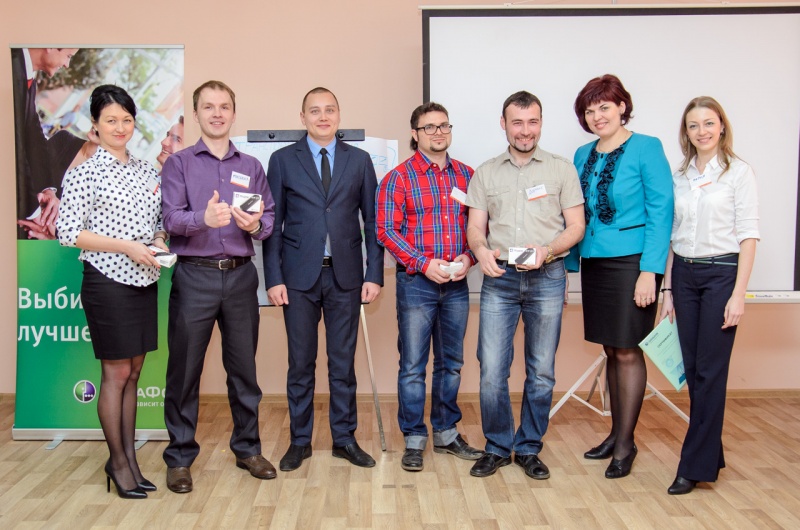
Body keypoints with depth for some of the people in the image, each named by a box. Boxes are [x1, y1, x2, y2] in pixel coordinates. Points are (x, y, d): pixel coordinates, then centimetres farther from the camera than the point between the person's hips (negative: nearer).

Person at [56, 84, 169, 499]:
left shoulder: (146, 172, 10)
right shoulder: (84, 173, -7)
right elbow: (68, 232, -12)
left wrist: (159, 240, -4)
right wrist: (127, 246, -18)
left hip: (145, 281, 6)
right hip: (108, 281, -6)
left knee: (132, 373, 11)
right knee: (116, 373, 2)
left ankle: (128, 457, 22)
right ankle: (118, 461, 16)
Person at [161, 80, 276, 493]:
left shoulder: (251, 167, 14)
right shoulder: (178, 164, 4)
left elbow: (270, 218, 6)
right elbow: (171, 218, -10)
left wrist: (256, 224, -16)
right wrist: (204, 218, -30)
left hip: (240, 274, 3)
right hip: (194, 275, -2)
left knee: (244, 366, 10)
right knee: (184, 369, 2)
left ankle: (248, 448, 24)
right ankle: (179, 458, 15)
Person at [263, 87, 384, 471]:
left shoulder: (359, 160, 7)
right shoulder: (283, 160, 4)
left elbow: (372, 221, 6)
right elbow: (273, 223, 2)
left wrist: (374, 274, -1)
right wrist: (273, 277, -5)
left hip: (345, 275, 1)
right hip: (299, 275, -1)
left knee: (343, 362, 8)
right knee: (300, 363, 7)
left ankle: (344, 438, 21)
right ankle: (299, 441, 20)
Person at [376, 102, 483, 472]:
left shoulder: (466, 175, 9)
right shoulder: (399, 178, -2)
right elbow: (386, 230, -8)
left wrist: (469, 257, -8)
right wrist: (425, 264, -16)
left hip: (457, 283, 4)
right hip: (416, 282, -4)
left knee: (451, 362, 13)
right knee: (413, 365, 2)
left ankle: (446, 433, 27)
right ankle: (414, 440, 13)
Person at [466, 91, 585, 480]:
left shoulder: (561, 169, 7)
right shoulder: (485, 173, 11)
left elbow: (575, 226, 3)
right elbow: (475, 227, 7)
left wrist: (547, 251, -16)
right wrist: (481, 250, -16)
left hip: (547, 278, 0)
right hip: (499, 278, 1)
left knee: (541, 371, 6)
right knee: (491, 370, -2)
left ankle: (529, 448, 22)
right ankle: (497, 447, 16)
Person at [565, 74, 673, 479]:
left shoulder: (646, 149, -6)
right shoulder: (583, 156, 12)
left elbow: (661, 210, -10)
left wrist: (650, 270, -17)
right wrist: (570, 262, 8)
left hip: (631, 262, -6)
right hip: (593, 262, 6)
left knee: (627, 352, -1)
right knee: (611, 351, 13)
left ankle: (626, 444, 12)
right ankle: (616, 433, 26)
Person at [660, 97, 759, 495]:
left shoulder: (738, 172, -3)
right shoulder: (679, 177, 11)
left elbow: (748, 236, -7)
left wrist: (738, 294, -13)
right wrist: (668, 290, 10)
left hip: (721, 273, -5)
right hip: (684, 274, 5)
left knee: (710, 370, -4)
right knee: (692, 369, 7)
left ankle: (696, 466, 4)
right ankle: (710, 455, 22)